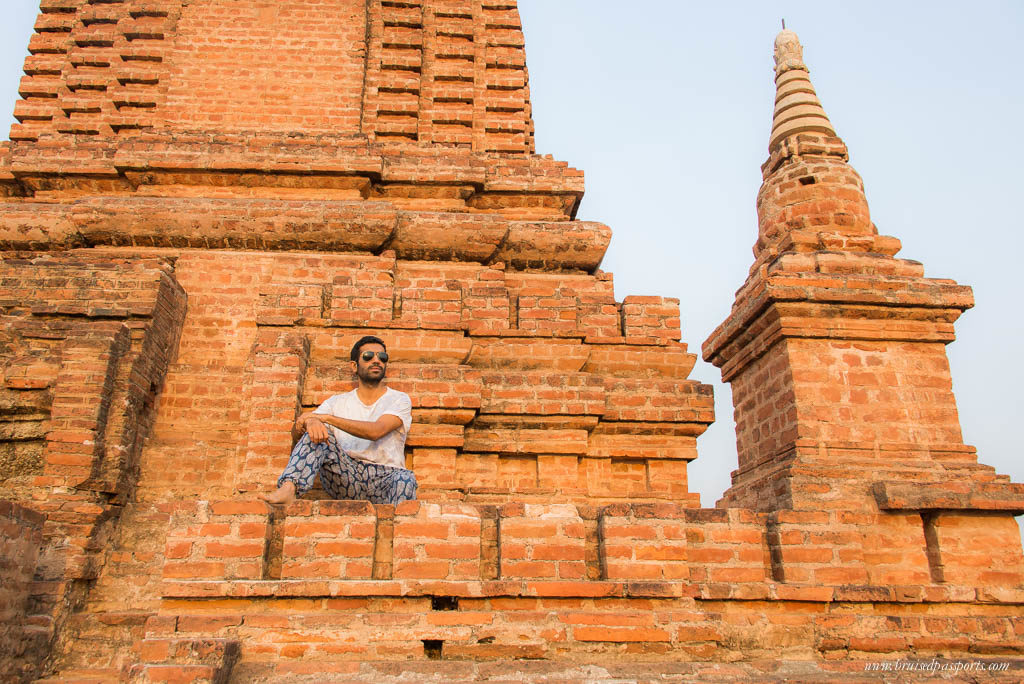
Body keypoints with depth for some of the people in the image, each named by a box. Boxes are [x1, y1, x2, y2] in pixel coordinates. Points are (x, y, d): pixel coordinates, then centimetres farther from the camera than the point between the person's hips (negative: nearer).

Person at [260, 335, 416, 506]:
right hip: (345, 476, 2)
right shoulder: (337, 402, 16)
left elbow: (376, 431, -14)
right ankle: (288, 489, -39)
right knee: (317, 431, -21)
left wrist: (326, 417, -16)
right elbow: (296, 434, 4)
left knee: (405, 479, -36)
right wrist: (310, 421, -22)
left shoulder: (399, 399, 6)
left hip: (384, 477, -2)